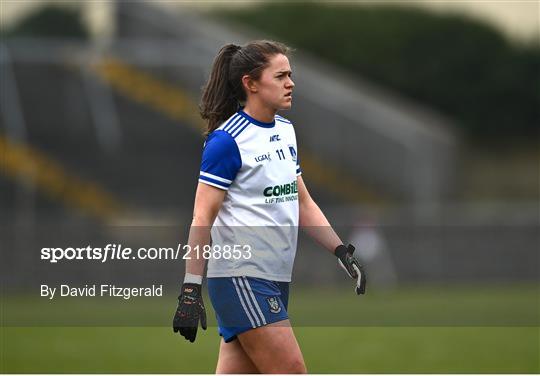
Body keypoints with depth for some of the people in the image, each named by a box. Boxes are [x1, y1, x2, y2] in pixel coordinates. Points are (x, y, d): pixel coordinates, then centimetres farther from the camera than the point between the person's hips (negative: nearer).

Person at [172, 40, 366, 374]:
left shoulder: (285, 130, 14)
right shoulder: (227, 140, -11)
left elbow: (303, 202, 20)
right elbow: (203, 218, -14)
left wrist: (342, 252, 10)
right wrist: (191, 289, -18)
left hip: (276, 278, 8)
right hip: (240, 277, -8)